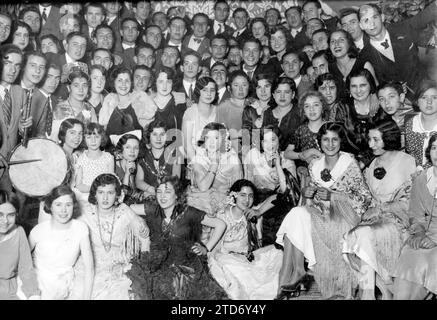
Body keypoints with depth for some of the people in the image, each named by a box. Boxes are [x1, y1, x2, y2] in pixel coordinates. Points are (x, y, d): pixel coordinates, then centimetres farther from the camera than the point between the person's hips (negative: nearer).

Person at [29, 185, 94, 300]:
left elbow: (89, 268, -9)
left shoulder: (81, 229, -10)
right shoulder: (39, 230, -12)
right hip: (41, 285, -1)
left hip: (66, 283, 1)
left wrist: (86, 297, -13)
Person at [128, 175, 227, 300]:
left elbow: (221, 225, 1)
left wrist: (206, 248, 0)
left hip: (185, 265, -2)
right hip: (158, 265, 3)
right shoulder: (153, 210, 2)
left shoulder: (188, 213, -6)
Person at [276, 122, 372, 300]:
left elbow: (366, 198, -7)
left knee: (297, 219, -26)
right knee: (297, 214, -26)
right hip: (320, 213, 5)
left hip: (343, 217, -4)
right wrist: (307, 192, -8)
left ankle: (298, 275, -12)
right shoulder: (314, 165, 7)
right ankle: (294, 277, -20)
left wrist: (332, 195, -18)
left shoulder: (350, 164, -7)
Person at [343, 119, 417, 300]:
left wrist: (382, 208, -13)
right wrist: (370, 211, -1)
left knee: (364, 234, -30)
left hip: (398, 219, -5)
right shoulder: (373, 165, 15)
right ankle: (383, 287, -14)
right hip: (374, 217, 5)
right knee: (351, 236, -25)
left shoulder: (407, 162, -2)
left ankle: (368, 292, -18)